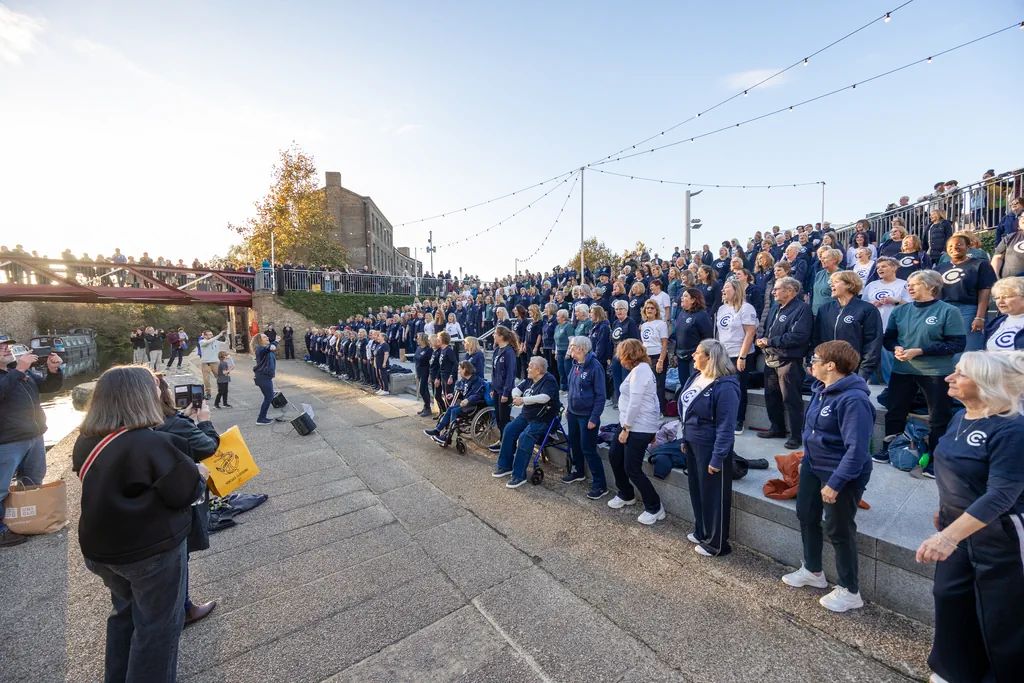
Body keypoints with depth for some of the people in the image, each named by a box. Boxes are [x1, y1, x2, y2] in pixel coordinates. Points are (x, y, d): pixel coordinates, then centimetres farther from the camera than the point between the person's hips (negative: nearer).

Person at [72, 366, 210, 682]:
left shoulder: (85, 443, -3)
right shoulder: (151, 444, -27)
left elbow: (108, 487, 9)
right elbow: (185, 491, -21)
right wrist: (199, 474, -3)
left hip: (103, 548, 8)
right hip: (153, 550, -8)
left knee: (126, 612, 29)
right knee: (158, 626, 13)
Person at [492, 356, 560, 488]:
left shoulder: (549, 380, -18)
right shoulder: (530, 379, 7)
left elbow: (544, 397, -33)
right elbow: (517, 388, 13)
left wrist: (522, 400, -33)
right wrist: (516, 397, -12)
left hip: (542, 419, -9)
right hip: (525, 415, 9)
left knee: (524, 438, -26)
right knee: (508, 430, -5)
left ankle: (519, 475, -16)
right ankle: (505, 466, 7)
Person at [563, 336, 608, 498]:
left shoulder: (595, 366, -19)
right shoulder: (575, 364, 3)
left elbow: (600, 395, -17)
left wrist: (594, 418, -18)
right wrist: (568, 408, 16)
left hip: (587, 416, -8)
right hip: (573, 413, 8)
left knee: (588, 450, -2)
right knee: (574, 444, 20)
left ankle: (600, 484, 12)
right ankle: (577, 472, 41)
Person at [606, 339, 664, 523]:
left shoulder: (640, 370, -18)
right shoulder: (640, 369, 15)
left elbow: (635, 403, -23)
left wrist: (626, 429, -18)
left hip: (639, 428, -11)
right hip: (628, 424, 11)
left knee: (632, 469, -1)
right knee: (614, 456, 18)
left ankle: (655, 508, 17)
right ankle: (626, 495, 37)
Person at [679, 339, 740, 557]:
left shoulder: (725, 386, -22)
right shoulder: (695, 377, 4)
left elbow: (726, 426, -20)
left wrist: (717, 457, -19)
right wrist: (685, 439, 17)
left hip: (710, 448, -8)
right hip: (692, 444, 8)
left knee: (713, 495, 8)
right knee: (696, 490, 21)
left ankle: (716, 543, 27)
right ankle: (701, 532, 40)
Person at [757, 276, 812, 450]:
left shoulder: (802, 309, -12)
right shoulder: (776, 308, 15)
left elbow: (798, 336, -24)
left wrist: (770, 341, -18)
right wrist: (762, 340, -3)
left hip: (789, 361, -9)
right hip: (771, 360, 9)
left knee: (791, 400, -1)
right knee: (771, 396, 16)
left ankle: (796, 436, 11)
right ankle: (777, 429, 31)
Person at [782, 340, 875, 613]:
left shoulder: (853, 399, -27)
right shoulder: (821, 388, 0)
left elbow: (857, 449, -28)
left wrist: (835, 483, -27)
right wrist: (805, 460, 19)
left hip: (842, 475, -9)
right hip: (813, 466, 9)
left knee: (839, 531, 7)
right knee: (806, 516, 20)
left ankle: (850, 591, 30)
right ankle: (812, 570, 42)